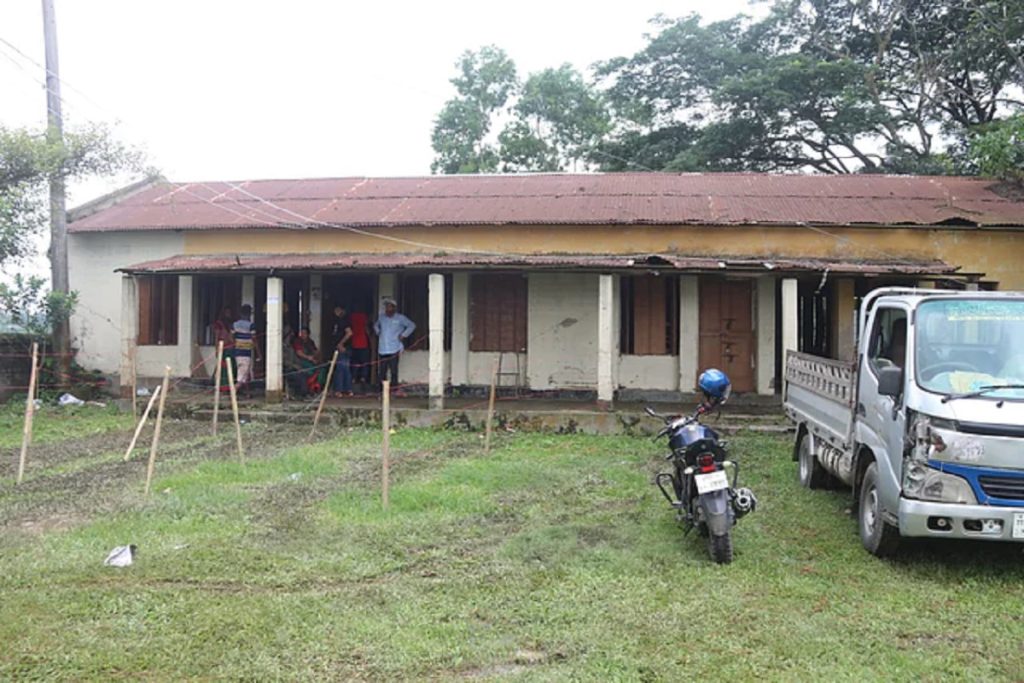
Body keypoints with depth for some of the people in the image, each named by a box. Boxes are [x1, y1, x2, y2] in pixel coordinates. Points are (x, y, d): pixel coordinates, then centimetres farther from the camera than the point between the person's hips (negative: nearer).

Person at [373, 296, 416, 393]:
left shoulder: (400, 318, 0)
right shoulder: (381, 318, 12)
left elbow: (412, 325, 1)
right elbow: (376, 325, 32)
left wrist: (403, 335, -3)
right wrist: (378, 333, 16)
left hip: (394, 350, -4)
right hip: (383, 349, 4)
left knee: (393, 371, -5)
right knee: (382, 371, 5)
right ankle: (382, 390, 11)